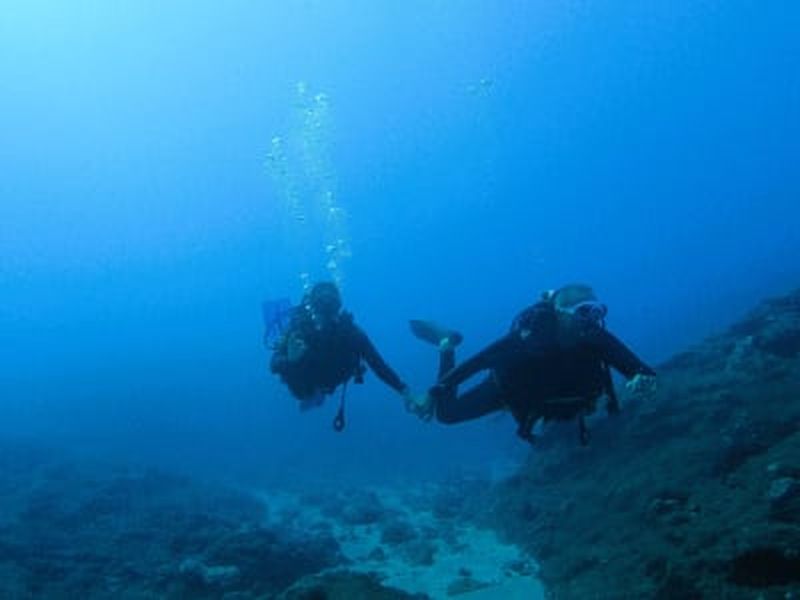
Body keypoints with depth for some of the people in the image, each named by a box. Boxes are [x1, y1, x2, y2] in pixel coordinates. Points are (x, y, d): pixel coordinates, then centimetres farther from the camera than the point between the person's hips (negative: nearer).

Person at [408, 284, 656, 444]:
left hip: (550, 398, 4)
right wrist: (434, 393, -45)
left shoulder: (597, 339, -32)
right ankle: (447, 344, 26)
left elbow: (633, 365, -37)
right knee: (447, 414, 4)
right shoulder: (530, 337, -43)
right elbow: (477, 361, -42)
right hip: (509, 389, -4)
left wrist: (644, 377, -62)